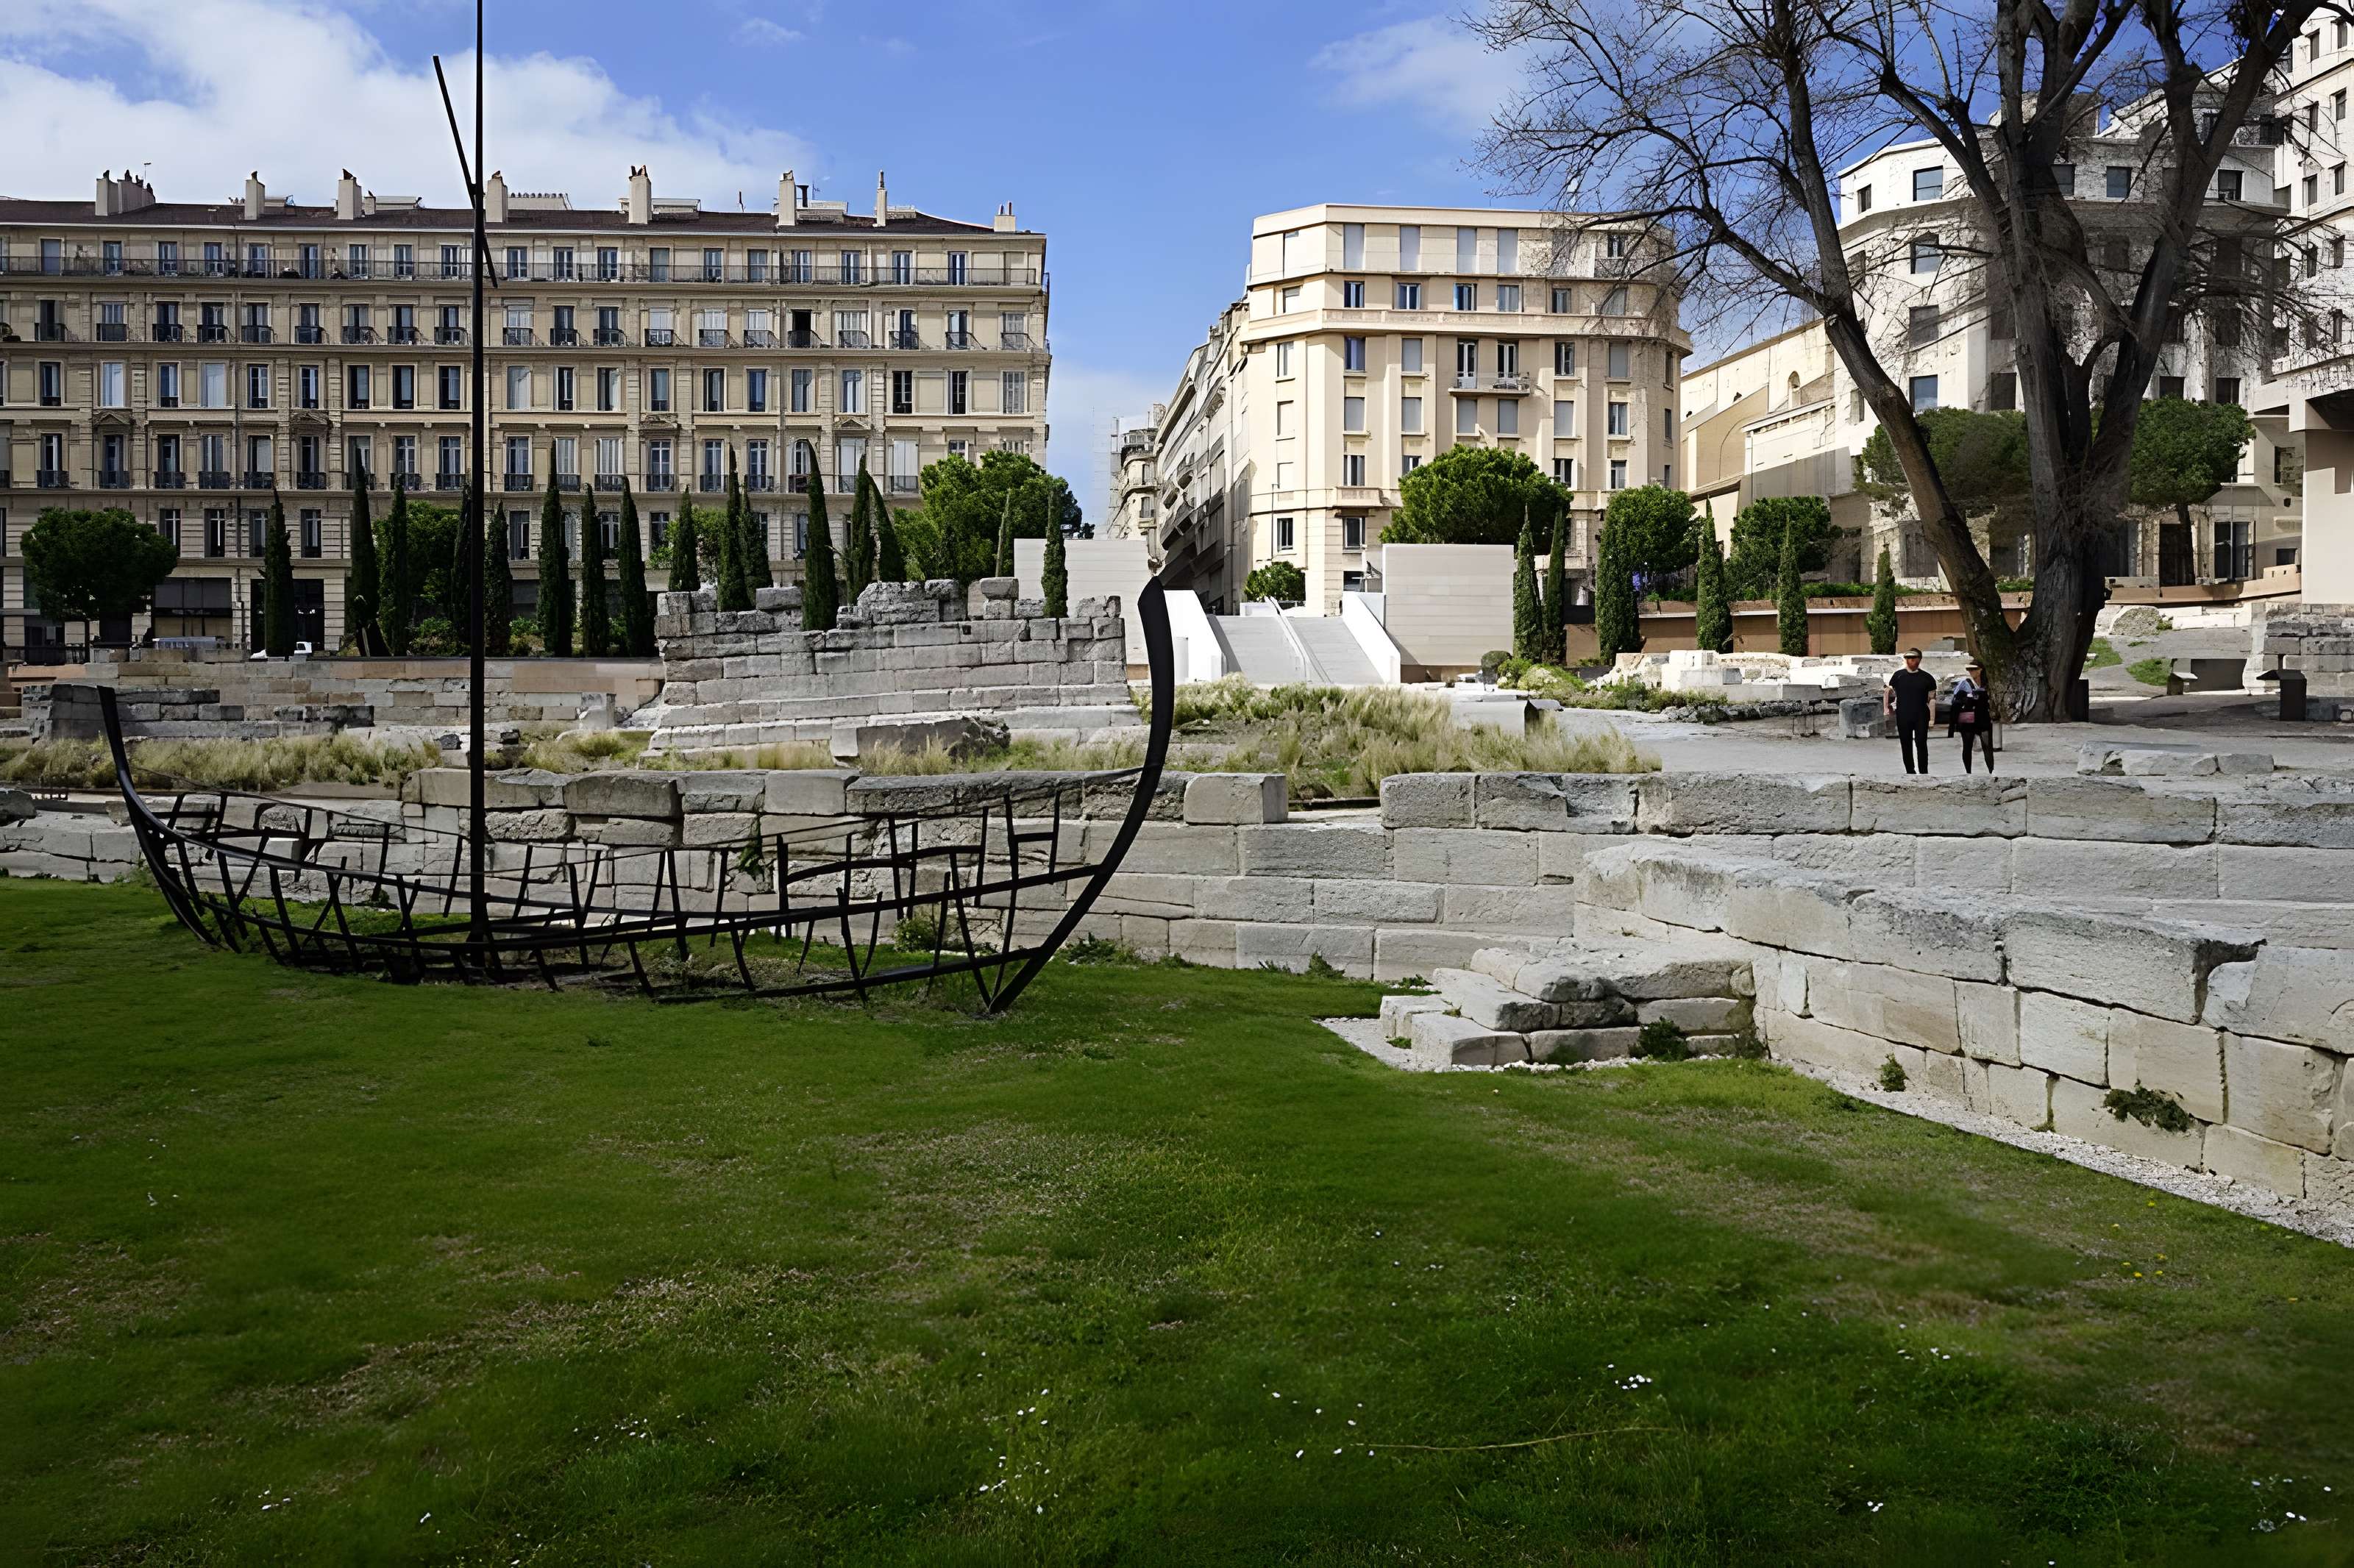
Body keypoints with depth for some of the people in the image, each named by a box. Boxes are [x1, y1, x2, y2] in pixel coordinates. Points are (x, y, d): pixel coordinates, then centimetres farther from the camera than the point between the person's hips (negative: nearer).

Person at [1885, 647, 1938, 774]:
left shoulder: (1926, 678, 4)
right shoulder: (1898, 676, 6)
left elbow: (1932, 697, 10)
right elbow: (1889, 693, 14)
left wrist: (1931, 713, 2)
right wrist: (1887, 709, 6)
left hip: (1921, 717, -1)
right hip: (1903, 717, 1)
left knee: (1921, 744, -6)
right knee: (1906, 745, 5)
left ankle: (1924, 772, -3)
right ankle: (1910, 771, 14)